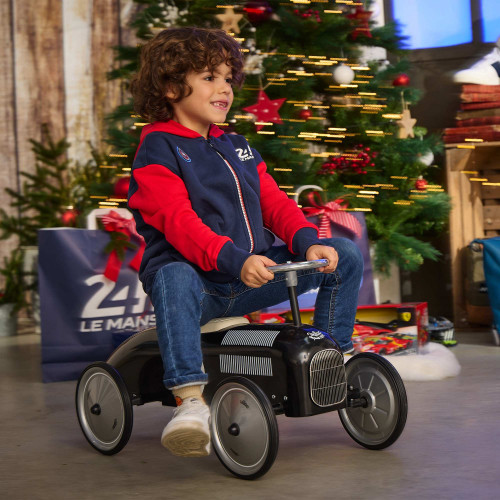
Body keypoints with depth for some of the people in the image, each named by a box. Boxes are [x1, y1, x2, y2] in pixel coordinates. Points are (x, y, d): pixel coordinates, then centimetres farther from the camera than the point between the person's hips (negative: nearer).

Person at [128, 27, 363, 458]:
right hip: (198, 278, -6)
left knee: (345, 256, -1)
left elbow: (273, 203, 10)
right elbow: (178, 222, -19)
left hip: (251, 280, 7)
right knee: (173, 279, -42)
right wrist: (233, 260, -35)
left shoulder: (236, 147, 20)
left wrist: (308, 242, -12)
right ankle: (191, 400, -46)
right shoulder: (157, 151, -4)